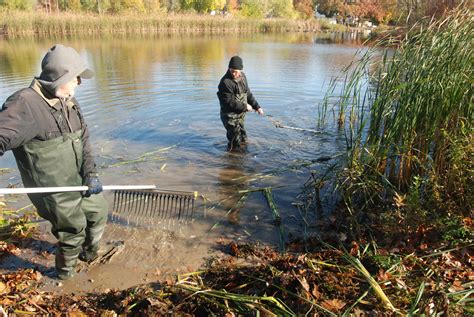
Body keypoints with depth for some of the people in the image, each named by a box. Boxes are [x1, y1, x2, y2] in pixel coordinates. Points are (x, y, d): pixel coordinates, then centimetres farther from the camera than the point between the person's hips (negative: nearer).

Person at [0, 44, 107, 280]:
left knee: (98, 213, 23)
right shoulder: (24, 104, -23)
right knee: (74, 230, 10)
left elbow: (83, 140, 4)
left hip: (79, 182, 8)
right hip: (54, 190, -7)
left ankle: (89, 253, 52)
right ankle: (65, 270, 42)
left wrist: (90, 174, -7)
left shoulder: (69, 102, 2)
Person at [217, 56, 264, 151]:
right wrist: (245, 107, -15)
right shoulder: (225, 82, -22)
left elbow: (248, 93, 15)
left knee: (242, 138, 23)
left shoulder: (242, 76, 5)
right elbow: (230, 102, -23)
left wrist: (257, 106, 10)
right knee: (235, 142, -3)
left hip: (241, 114, 8)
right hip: (231, 117, -8)